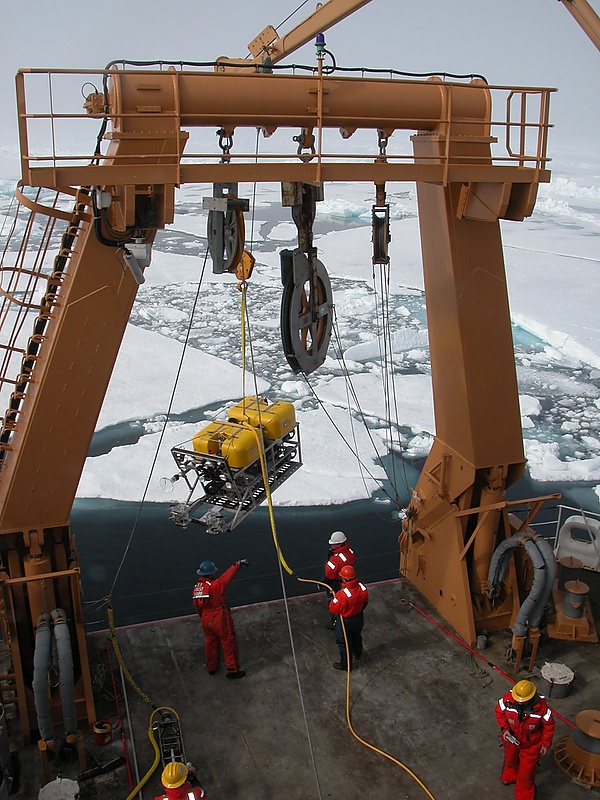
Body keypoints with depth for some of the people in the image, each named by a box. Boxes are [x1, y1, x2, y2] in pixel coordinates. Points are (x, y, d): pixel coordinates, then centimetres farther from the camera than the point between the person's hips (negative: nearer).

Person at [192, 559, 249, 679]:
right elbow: (227, 577, -29)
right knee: (229, 642, 6)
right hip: (220, 620, -7)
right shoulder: (215, 585, -25)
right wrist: (238, 564, -25)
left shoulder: (196, 588, -1)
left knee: (210, 642, 23)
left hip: (206, 620, 7)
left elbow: (197, 607, 10)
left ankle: (211, 667, 38)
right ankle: (232, 670, 15)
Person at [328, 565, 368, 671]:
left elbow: (333, 610, -26)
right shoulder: (362, 588, -20)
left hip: (345, 622, -6)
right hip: (359, 618, 6)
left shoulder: (342, 595, -40)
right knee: (357, 637, 32)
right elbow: (365, 602, 0)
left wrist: (334, 598, -10)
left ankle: (346, 664, 39)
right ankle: (357, 654, 58)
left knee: (344, 643, 19)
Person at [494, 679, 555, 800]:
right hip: (511, 738, 3)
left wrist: (546, 744, -7)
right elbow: (499, 711, -10)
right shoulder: (508, 699, -31)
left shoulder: (541, 707, -34)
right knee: (510, 759, 32)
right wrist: (504, 729, -19)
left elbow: (549, 725, -15)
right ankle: (510, 776, 67)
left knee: (527, 771, 14)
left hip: (531, 744, -3)